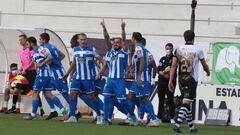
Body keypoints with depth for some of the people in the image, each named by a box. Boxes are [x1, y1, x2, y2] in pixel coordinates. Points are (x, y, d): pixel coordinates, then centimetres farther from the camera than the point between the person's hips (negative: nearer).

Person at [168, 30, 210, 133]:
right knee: (186, 103, -7)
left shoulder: (178, 50, 4)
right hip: (192, 79, -4)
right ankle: (177, 124, -22)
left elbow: (173, 66, -1)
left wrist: (170, 81, 0)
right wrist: (208, 72, 31)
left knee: (187, 102, 15)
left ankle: (191, 127, 23)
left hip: (181, 79, 4)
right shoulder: (197, 50, -4)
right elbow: (204, 65, 9)